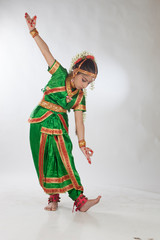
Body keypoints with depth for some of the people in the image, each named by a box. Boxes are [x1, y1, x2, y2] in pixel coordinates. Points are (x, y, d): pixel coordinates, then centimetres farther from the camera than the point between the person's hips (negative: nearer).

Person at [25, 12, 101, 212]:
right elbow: (46, 52, -10)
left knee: (65, 160, -6)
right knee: (46, 162, 2)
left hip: (59, 127, 2)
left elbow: (79, 121, 0)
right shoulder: (60, 75, -7)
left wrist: (82, 144, -5)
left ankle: (79, 199, -4)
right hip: (41, 123, -2)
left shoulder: (80, 97, 0)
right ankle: (53, 198, 16)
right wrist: (33, 31, -16)